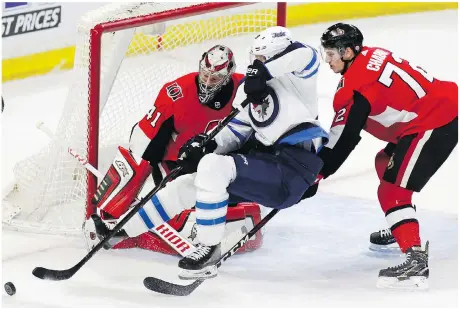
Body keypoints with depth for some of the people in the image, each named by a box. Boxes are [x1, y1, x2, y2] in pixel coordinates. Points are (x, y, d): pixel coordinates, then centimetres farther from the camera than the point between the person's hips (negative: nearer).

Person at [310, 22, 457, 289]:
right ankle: (401, 228, 44)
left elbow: (345, 138, -19)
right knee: (385, 163, 30)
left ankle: (416, 261, -25)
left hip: (435, 124, -11)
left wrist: (315, 175, -14)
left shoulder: (359, 84, -19)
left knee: (392, 191, -15)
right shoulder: (369, 57, 9)